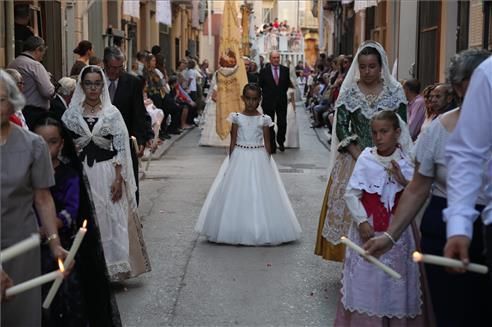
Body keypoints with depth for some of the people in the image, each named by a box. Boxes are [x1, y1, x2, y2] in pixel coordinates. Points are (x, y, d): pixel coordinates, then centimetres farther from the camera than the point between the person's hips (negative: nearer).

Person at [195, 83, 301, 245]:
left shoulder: (264, 119, -1)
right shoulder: (236, 117, 0)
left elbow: (267, 143, 2)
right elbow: (233, 142, 2)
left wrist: (268, 162, -1)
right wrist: (231, 162, -1)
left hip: (259, 159, 0)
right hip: (240, 157, 1)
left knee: (259, 193, 1)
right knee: (237, 194, 2)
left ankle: (260, 230, 10)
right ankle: (237, 229, 11)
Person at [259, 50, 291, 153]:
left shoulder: (285, 70, 2)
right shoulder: (264, 71, -3)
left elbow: (288, 83, 14)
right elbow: (260, 85, 5)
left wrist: (282, 92, 8)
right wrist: (267, 94, 4)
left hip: (282, 101, 1)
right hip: (268, 102, -1)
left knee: (282, 124, -2)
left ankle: (281, 142, 22)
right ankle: (272, 145, 12)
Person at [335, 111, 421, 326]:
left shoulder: (406, 162, -1)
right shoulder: (366, 159, -8)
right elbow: (351, 193, -8)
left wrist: (403, 180, -16)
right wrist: (362, 221, -14)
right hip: (368, 228, -2)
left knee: (395, 280, 9)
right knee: (366, 277, 6)